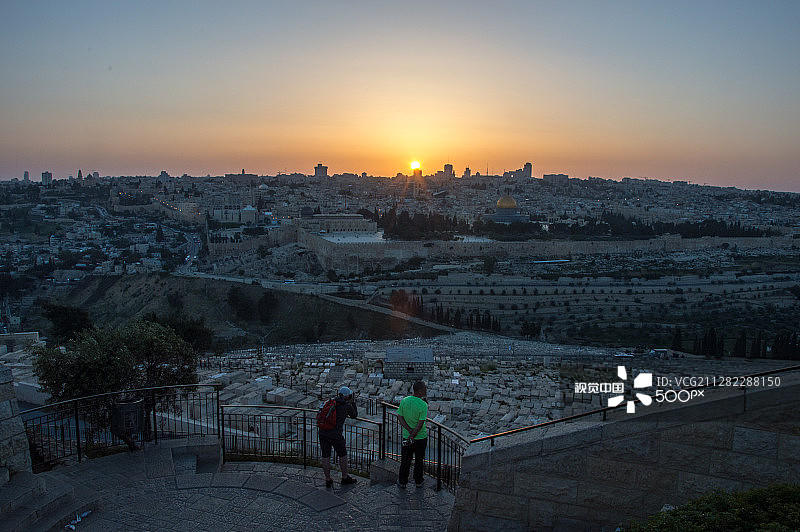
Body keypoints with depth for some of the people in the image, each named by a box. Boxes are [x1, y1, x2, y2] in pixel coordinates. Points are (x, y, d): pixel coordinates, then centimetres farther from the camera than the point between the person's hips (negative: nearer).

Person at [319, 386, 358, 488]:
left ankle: (328, 480, 23)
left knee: (325, 456, 13)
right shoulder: (348, 406, -1)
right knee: (342, 455, 16)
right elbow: (354, 415, 18)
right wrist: (353, 402, 24)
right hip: (335, 435, -4)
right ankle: (345, 478, 29)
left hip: (322, 432, 4)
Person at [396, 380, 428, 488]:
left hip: (406, 436, 3)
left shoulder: (404, 401, -6)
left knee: (405, 459, 16)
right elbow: (420, 424, -21)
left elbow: (399, 417, -5)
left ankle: (402, 481, 27)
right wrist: (413, 435, -14)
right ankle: (418, 481, 30)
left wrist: (409, 430, -10)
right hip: (421, 437, -3)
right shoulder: (423, 405, -20)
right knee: (419, 460, 15)